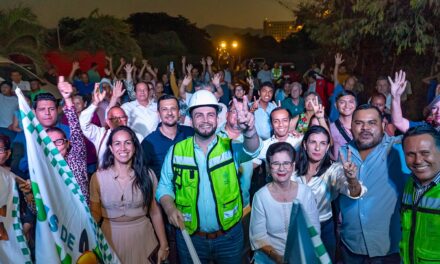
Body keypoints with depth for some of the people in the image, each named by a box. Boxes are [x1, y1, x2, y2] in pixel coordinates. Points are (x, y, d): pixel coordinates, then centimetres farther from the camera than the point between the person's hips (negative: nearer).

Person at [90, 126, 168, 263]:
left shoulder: (147, 174, -8)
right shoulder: (98, 177, -9)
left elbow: (155, 211, -2)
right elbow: (95, 213, -1)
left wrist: (164, 245, 0)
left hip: (142, 236, 0)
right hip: (111, 238, 0)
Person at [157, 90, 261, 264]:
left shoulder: (231, 147, -7)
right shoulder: (176, 151, -4)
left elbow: (252, 150, -28)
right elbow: (164, 186, 3)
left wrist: (249, 130, -50)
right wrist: (169, 208, -18)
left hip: (229, 236, 0)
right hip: (189, 237, 0)